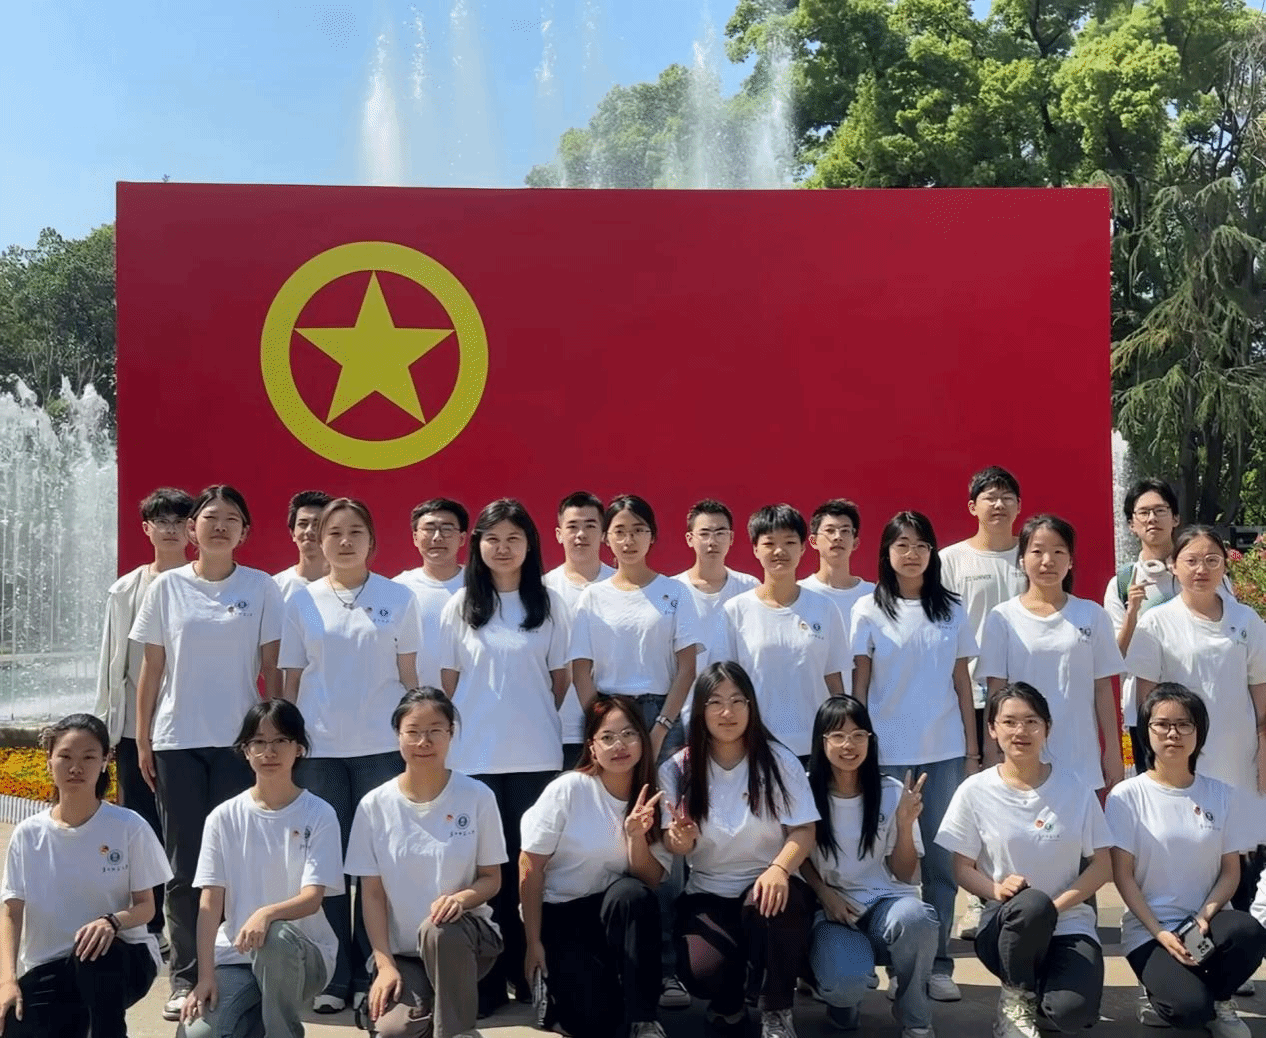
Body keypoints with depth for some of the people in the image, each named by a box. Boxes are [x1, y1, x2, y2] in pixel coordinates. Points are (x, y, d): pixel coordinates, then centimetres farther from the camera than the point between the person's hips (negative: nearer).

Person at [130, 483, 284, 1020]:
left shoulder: (261, 588, 1)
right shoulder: (167, 587, 4)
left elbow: (271, 669, 3)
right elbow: (152, 668, 6)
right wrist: (143, 740, 4)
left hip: (239, 740, -1)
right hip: (177, 740, 1)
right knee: (185, 862, 5)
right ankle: (185, 977, 14)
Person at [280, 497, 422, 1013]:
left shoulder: (398, 599, 3)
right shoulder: (303, 601, 6)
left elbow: (409, 676, 5)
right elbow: (291, 681, 7)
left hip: (381, 747, -1)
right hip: (318, 749, 1)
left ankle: (371, 973, 13)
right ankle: (333, 976, 13)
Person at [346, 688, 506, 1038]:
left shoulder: (477, 797, -6)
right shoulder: (375, 805, -3)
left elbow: (491, 878, 0)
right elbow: (372, 893, 0)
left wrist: (463, 897, -23)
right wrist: (385, 964, -9)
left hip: (466, 938, -1)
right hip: (402, 951, 1)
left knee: (438, 929, -37)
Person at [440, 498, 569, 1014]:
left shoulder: (548, 604, 3)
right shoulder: (459, 605, 4)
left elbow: (560, 676, 8)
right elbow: (449, 679, 7)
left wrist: (533, 720, 7)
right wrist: (455, 733, 5)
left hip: (535, 754, 0)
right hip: (474, 755, 0)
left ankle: (531, 968, 16)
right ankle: (487, 975, 12)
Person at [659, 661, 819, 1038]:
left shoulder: (778, 760, -5)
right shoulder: (677, 769, -1)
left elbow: (804, 832, -9)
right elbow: (675, 845, 2)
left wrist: (779, 868, -31)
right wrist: (680, 840, -25)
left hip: (768, 883, -1)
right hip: (708, 893, 1)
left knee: (767, 906, -38)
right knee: (700, 974, -28)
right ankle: (729, 1000, 14)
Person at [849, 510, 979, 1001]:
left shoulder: (952, 610, 7)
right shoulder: (869, 610, 1)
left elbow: (962, 681, 8)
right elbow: (859, 683, 1)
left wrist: (973, 748, 5)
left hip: (944, 751, 2)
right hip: (888, 752, -2)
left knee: (941, 856, 4)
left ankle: (938, 962, 12)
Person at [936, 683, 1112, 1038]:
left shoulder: (1075, 788, 0)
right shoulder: (975, 791, -3)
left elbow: (1101, 866, 2)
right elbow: (962, 869, 2)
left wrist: (1056, 905, -14)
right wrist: (997, 889, -20)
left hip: (1070, 922, 1)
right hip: (1005, 923, 0)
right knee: (1031, 904, -38)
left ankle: (1037, 993, 9)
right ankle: (1016, 997, -9)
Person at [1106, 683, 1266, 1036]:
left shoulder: (1221, 795, 4)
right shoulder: (1127, 796, -5)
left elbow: (1231, 870, 4)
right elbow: (1123, 875, -6)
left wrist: (1206, 915, -15)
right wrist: (1160, 932, -16)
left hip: (1205, 921, 3)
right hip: (1147, 928, -2)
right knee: (1190, 1008, -28)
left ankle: (1218, 999, -1)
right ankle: (1166, 996, 12)